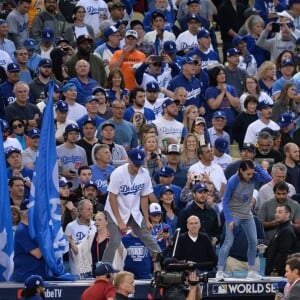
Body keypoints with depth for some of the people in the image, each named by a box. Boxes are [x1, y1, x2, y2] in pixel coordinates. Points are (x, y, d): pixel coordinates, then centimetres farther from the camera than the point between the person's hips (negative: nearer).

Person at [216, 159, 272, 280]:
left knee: (253, 242, 6)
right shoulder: (233, 182, -22)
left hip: (247, 215, 5)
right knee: (228, 242, -12)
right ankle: (220, 271, -8)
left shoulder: (253, 177, -11)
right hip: (234, 215, -5)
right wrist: (229, 220, -21)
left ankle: (251, 271, 17)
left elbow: (268, 179, -19)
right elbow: (225, 201, -17)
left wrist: (256, 167, -23)